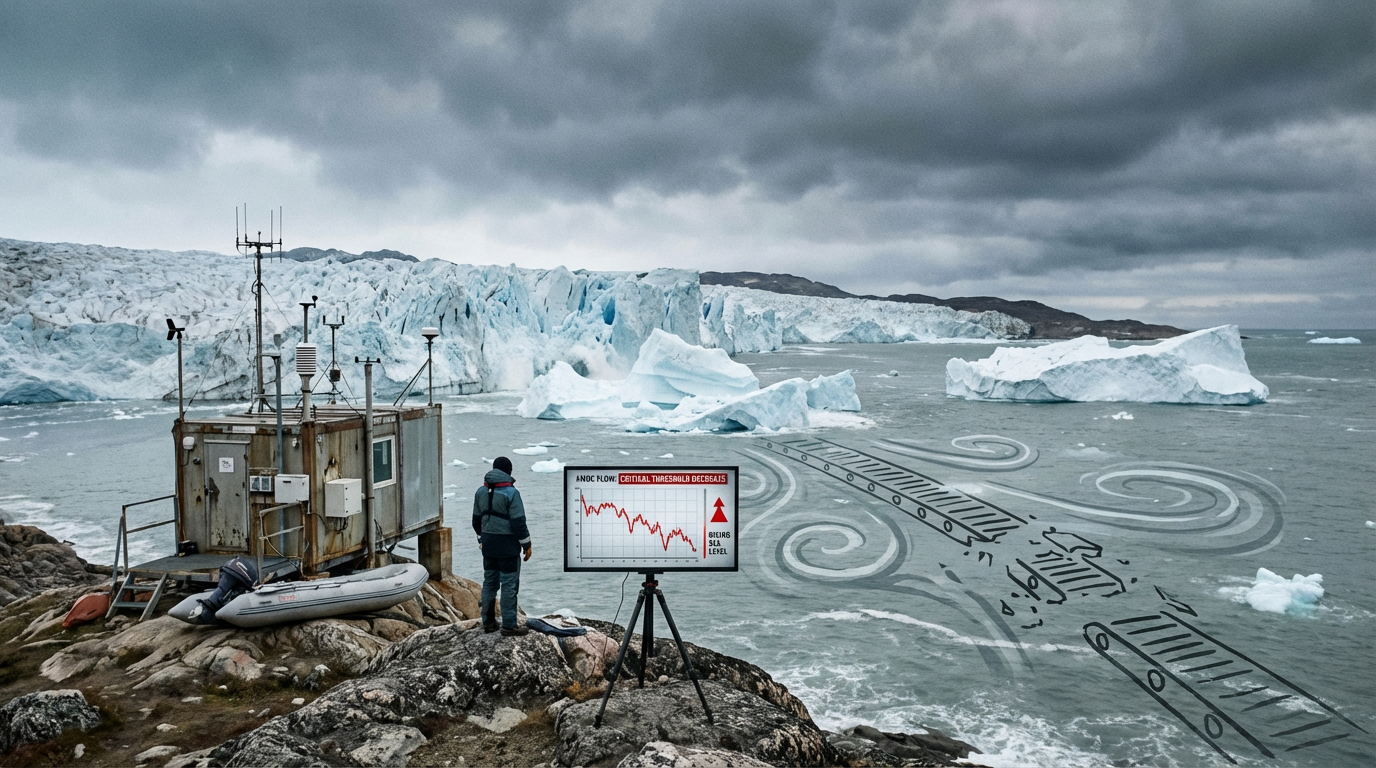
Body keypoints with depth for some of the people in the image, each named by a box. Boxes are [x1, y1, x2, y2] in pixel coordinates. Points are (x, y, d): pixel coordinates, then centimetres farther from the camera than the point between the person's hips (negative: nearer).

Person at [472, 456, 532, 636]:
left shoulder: (481, 492, 7)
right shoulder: (511, 492, -14)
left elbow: (476, 520, 15)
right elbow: (518, 522, -15)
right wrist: (526, 544, -6)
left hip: (488, 544, 7)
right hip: (507, 544, -7)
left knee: (489, 582, 15)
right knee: (509, 585, -1)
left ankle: (488, 622, 20)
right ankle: (509, 625, 1)